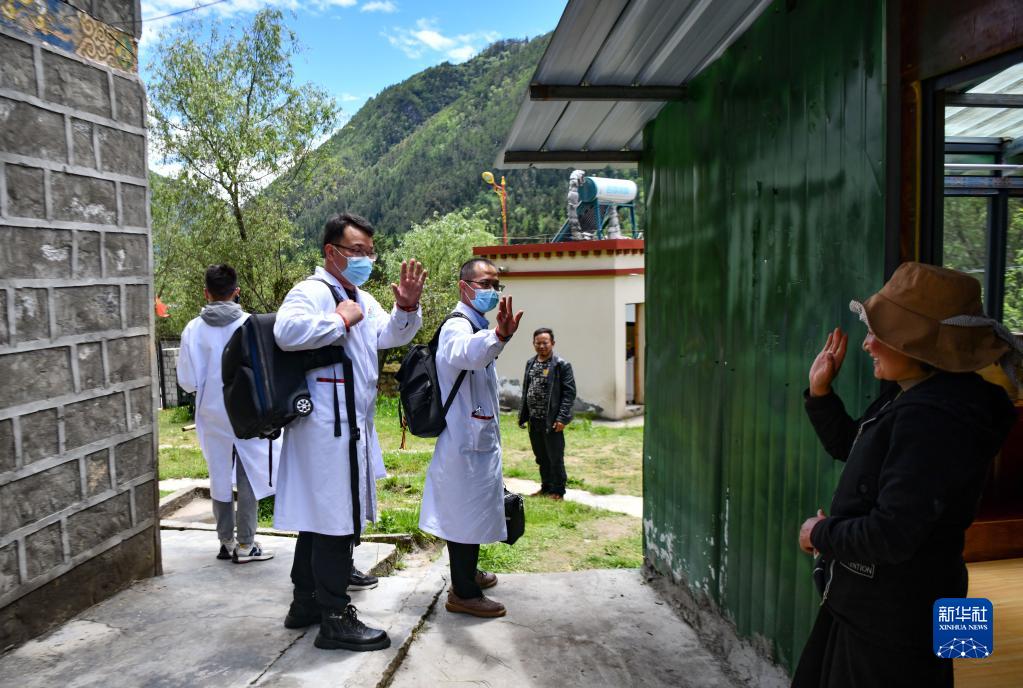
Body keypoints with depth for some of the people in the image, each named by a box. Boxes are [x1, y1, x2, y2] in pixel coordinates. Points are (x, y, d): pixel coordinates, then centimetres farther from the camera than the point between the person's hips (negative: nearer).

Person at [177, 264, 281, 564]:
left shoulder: (193, 329, -7)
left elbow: (187, 381, -4)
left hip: (212, 415, 2)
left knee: (220, 478, 14)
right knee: (248, 477, 8)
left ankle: (227, 542, 23)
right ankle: (245, 544, 12)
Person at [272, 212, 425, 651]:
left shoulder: (362, 299, 19)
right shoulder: (312, 291, -11)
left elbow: (390, 335, 17)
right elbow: (287, 331, -29)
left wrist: (406, 308, -1)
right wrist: (339, 320, -19)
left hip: (351, 426, 10)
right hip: (327, 428, -10)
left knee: (319, 515, 17)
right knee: (335, 519, -5)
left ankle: (306, 603, 30)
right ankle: (335, 619, 5)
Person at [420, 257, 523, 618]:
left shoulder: (477, 327, 16)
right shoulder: (457, 327, -19)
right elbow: (467, 354, -44)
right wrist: (499, 336, -63)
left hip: (478, 437, 11)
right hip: (466, 442, -11)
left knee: (469, 512, 21)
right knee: (466, 513, -3)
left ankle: (467, 572, 36)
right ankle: (463, 593, 7)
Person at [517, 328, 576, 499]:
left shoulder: (562, 365, -8)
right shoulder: (530, 363, 11)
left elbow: (569, 393, -11)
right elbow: (525, 390, 14)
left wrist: (561, 418, -17)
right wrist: (523, 415, 8)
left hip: (552, 421, -6)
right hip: (534, 420, 6)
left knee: (555, 458, 2)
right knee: (541, 457, 16)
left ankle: (558, 491, 14)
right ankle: (546, 487, 29)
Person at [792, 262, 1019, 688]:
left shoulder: (931, 418, -30)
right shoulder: (913, 398, 3)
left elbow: (890, 536, -31)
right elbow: (849, 447, 19)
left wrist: (820, 534, -14)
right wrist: (820, 392, 4)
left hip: (892, 624, -10)